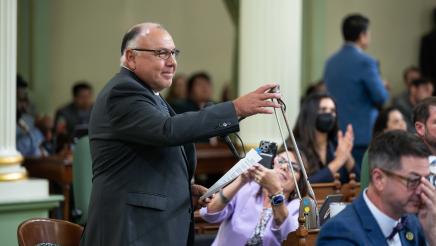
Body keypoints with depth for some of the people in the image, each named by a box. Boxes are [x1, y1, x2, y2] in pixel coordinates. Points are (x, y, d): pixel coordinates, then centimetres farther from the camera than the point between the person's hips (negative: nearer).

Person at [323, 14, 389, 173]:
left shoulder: (331, 62, 9)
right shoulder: (365, 62, -13)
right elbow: (382, 98, -14)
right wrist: (382, 86, 8)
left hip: (337, 134, 7)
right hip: (363, 134, -7)